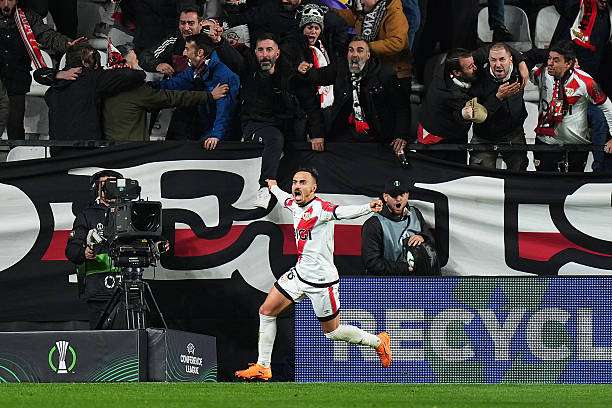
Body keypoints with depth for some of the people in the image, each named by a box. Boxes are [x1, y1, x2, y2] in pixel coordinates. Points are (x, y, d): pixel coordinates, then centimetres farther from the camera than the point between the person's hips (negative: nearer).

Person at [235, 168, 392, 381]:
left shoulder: (319, 207, -22)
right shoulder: (294, 205, 3)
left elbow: (341, 212, -41)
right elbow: (285, 199, 29)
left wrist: (368, 208, -61)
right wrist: (273, 187, 50)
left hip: (322, 280, -8)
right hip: (300, 273, 8)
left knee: (332, 332, 4)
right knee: (266, 311, 5)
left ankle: (379, 342, 28)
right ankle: (263, 367, 15)